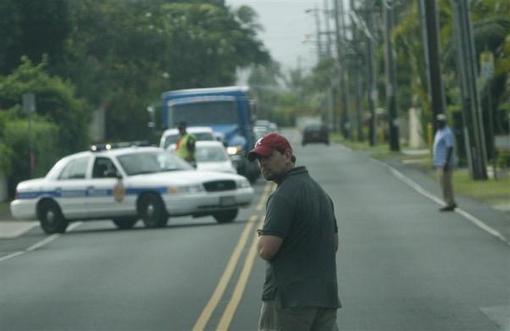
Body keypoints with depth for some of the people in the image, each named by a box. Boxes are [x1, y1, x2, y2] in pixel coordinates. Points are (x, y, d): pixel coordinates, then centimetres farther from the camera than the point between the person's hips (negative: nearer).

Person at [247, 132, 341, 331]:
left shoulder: (284, 195, -13)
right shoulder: (320, 192, 17)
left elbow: (267, 250, -19)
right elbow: (334, 244, 25)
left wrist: (262, 238, 2)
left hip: (289, 298, -8)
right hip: (326, 296, 8)